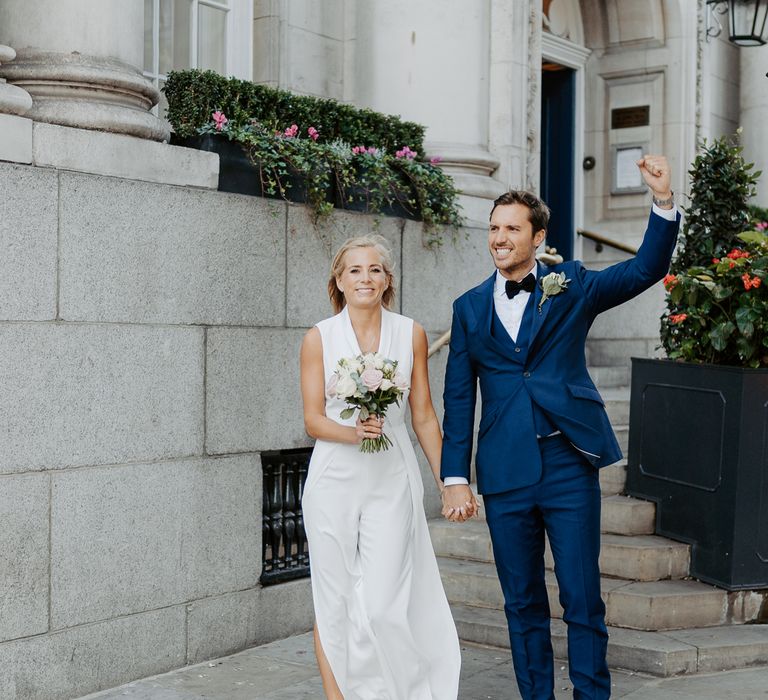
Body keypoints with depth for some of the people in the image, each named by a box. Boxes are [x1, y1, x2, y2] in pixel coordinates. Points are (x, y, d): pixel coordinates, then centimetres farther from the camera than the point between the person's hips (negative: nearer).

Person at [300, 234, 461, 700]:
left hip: (392, 482, 0)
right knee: (334, 602, 4)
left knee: (382, 604, -7)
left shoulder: (411, 334, 4)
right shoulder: (319, 338, 1)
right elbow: (313, 419, 1)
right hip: (334, 481, 0)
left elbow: (424, 416, 8)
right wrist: (352, 433, -19)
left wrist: (446, 482, 6)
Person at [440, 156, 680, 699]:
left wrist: (663, 201, -21)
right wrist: (455, 475, 1)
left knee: (583, 598, 2)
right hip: (505, 473, 2)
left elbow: (646, 269, -7)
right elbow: (459, 397, 7)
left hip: (569, 465, -2)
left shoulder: (571, 287, 4)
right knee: (523, 603, 11)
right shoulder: (470, 307, 9)